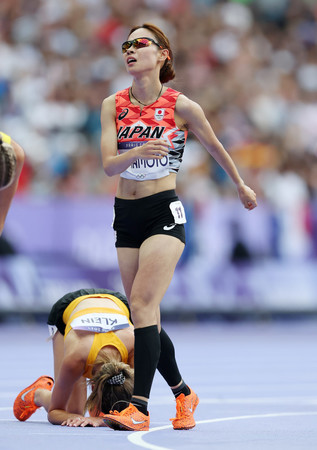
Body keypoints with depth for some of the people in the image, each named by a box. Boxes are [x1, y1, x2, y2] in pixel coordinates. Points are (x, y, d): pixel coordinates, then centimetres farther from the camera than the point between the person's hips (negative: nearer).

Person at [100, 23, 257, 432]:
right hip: (126, 215, 5)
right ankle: (183, 394, 26)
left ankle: (139, 407, -23)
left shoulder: (180, 106, -5)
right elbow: (108, 165, -7)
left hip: (164, 213, -5)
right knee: (145, 317, 7)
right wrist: (137, 152, -27)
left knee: (142, 305, -19)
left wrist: (241, 186, 24)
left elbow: (215, 147, 12)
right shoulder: (113, 105, 3)